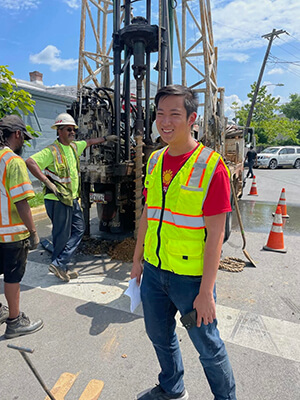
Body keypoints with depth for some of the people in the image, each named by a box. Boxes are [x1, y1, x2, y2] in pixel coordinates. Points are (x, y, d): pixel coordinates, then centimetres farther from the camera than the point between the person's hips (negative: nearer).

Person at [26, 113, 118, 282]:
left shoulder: (74, 146, 12)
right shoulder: (52, 150, -14)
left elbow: (89, 142, 30)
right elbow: (30, 162, -23)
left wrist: (106, 138, 38)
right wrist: (47, 182, -25)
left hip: (73, 198, 9)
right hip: (58, 200, -9)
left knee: (79, 228, 10)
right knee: (62, 235, -1)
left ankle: (60, 264, 17)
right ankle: (59, 265, 16)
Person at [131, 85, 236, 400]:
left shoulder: (211, 166, -15)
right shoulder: (155, 161, 4)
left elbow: (215, 234, -16)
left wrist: (206, 291, -16)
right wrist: (137, 260, 13)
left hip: (191, 276, -6)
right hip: (153, 270, 6)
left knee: (208, 347, 14)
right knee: (159, 336, 24)